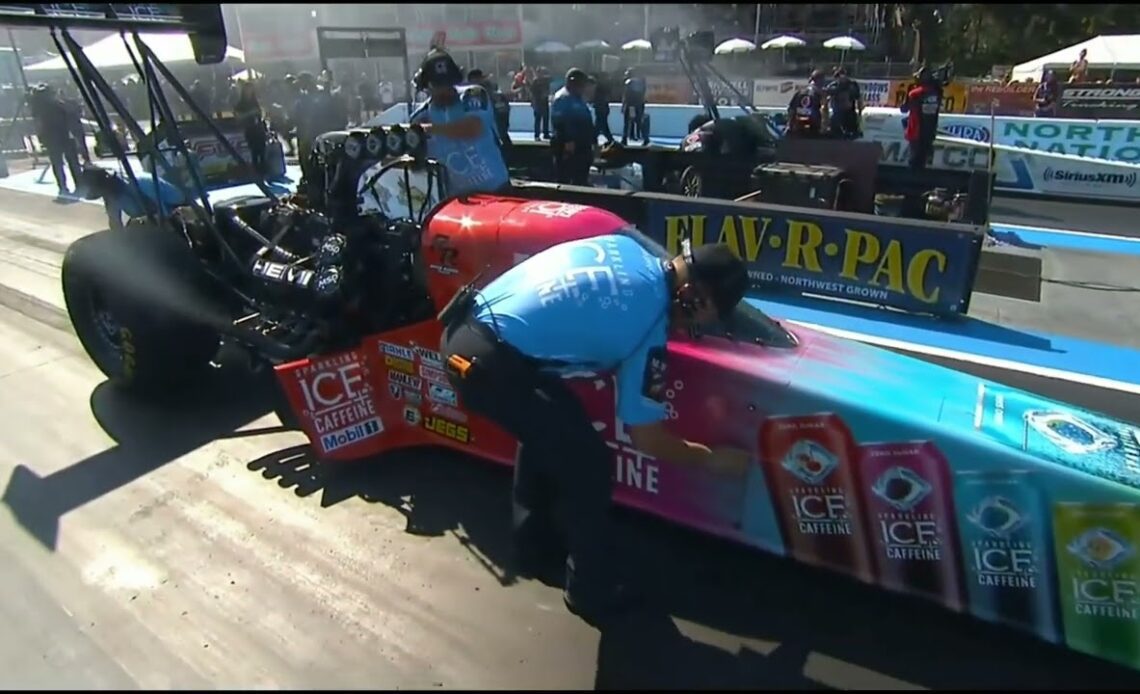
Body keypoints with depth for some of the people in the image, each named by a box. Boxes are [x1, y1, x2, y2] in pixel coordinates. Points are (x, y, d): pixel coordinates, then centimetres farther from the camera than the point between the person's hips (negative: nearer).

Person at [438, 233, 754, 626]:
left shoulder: (625, 245, 9)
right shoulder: (650, 325, -8)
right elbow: (647, 438, 1)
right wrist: (711, 458, 16)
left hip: (464, 329, 9)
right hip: (488, 361, -9)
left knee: (548, 429, 27)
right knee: (588, 464, 4)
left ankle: (534, 547, 43)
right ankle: (593, 591, 23)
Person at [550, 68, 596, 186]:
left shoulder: (578, 99, 20)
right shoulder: (562, 98, -12)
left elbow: (586, 123, 26)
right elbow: (560, 122, -22)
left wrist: (593, 140, 24)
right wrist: (567, 141, -28)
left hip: (581, 146, 11)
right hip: (567, 148, -10)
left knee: (581, 179, 14)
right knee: (563, 180, -6)